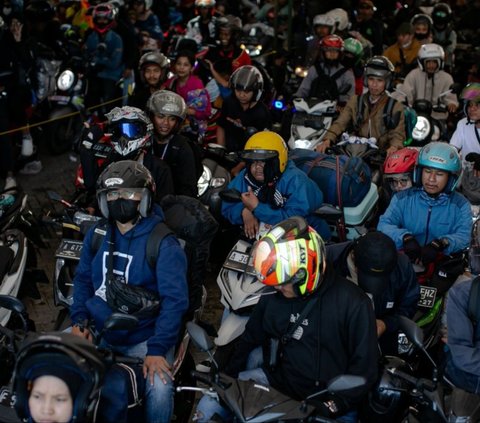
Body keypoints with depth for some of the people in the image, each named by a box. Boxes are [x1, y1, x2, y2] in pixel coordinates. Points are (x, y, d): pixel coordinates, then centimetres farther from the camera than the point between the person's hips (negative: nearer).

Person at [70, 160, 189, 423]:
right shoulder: (97, 235, 6)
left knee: (159, 389, -29)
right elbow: (83, 278, 15)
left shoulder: (163, 243, -12)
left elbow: (175, 299, -18)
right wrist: (79, 319, -2)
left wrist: (157, 349, -25)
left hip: (144, 338, -5)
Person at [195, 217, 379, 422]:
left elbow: (364, 366, -13)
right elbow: (251, 338, 16)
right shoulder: (273, 296, 1)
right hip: (276, 380, 4)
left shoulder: (352, 304, -16)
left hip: (325, 403, -4)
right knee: (210, 405, -7)